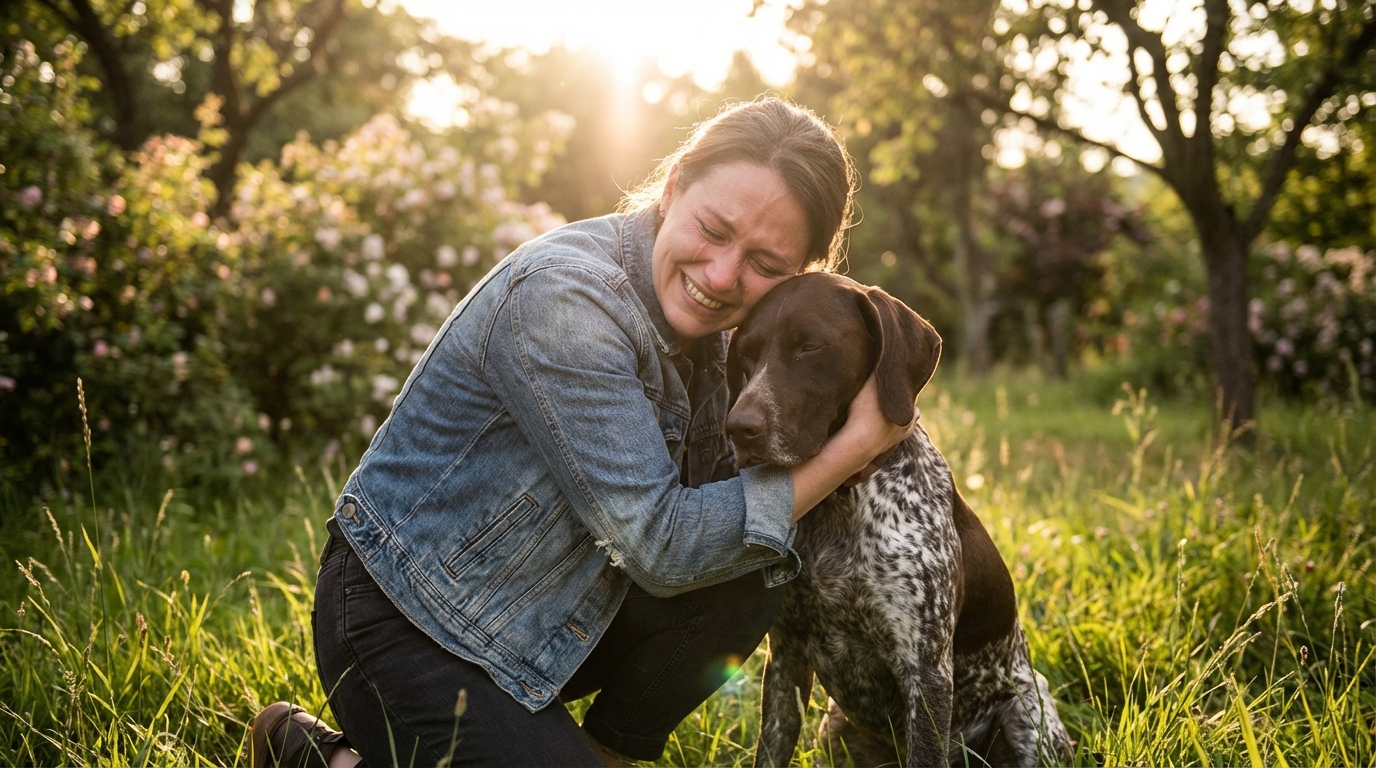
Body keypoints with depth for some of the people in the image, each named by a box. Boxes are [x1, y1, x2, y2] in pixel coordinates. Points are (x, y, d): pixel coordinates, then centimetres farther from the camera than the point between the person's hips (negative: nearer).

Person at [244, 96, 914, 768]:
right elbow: (660, 546, -28)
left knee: (751, 577, -10)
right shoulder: (563, 298, -28)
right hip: (404, 622, -7)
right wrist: (854, 445, -23)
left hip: (545, 614, 8)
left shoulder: (698, 312, -2)